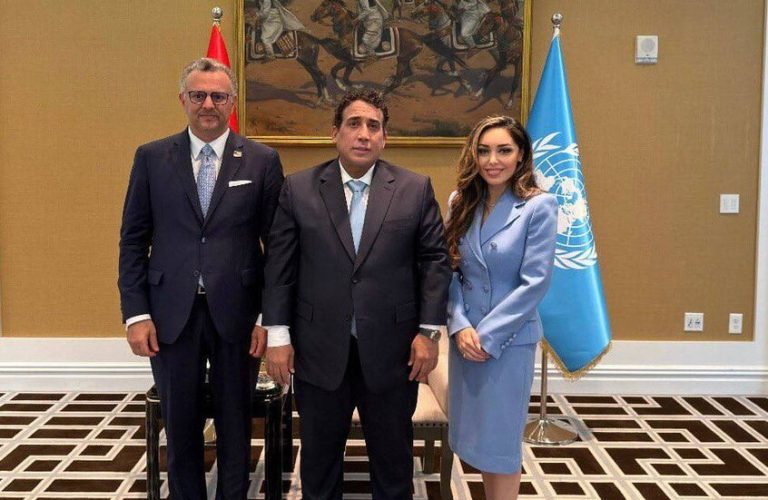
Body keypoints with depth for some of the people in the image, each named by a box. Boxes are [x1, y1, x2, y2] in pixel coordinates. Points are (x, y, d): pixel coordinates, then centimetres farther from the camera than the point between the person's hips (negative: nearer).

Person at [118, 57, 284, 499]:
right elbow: (133, 240, 3)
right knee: (180, 425, 13)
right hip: (171, 313, 1)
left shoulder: (262, 161, 0)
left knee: (235, 422, 13)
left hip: (236, 312, -1)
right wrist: (136, 313, -3)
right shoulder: (151, 158, 3)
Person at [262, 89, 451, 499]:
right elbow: (279, 266, 1)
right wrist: (278, 335, -3)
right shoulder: (298, 189, 1)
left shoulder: (415, 189, 0)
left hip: (391, 350, 0)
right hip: (319, 350, 1)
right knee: (319, 455, 16)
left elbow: (435, 261, 1)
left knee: (393, 457, 15)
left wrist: (429, 331, -4)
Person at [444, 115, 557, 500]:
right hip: (463, 336, 5)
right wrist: (460, 326, -11)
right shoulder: (461, 202, 4)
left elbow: (534, 282, -15)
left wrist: (487, 336, -15)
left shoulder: (539, 206, -11)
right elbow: (450, 271, 3)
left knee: (499, 439, 6)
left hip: (510, 339, -5)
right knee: (475, 433, 14)